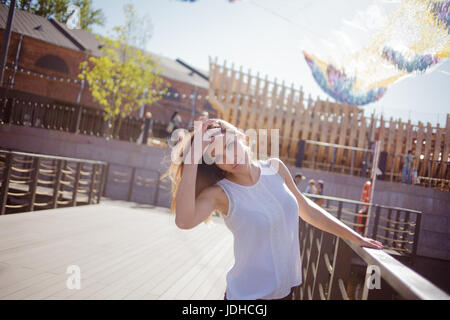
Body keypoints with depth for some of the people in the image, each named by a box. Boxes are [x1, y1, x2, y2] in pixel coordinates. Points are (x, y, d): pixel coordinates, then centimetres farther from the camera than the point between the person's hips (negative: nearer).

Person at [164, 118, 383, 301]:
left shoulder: (275, 169, -2)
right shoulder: (220, 193, -17)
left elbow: (306, 210, 11)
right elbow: (184, 221, -37)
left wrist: (356, 238, 14)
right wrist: (193, 157, -34)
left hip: (287, 289, 5)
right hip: (248, 294, -5)